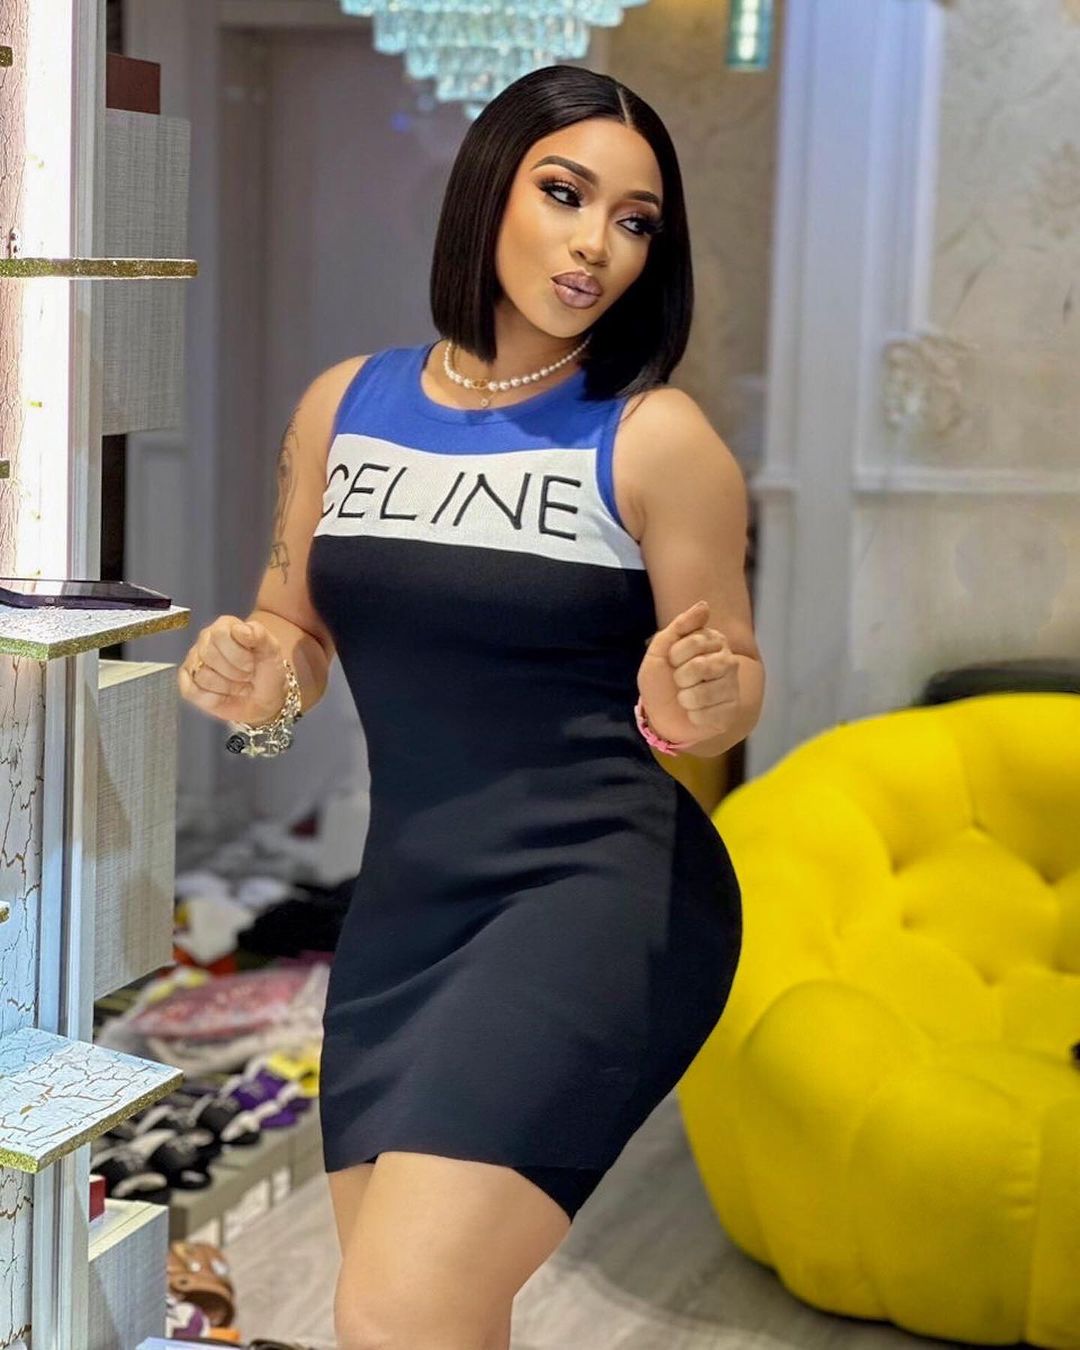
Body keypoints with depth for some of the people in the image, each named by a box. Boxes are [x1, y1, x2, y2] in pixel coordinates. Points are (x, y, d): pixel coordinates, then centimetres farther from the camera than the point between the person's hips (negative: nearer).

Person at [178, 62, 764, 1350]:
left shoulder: (657, 437, -7)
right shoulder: (342, 407, 6)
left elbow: (733, 690, 1)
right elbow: (297, 654, 15)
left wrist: (694, 709, -21)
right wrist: (246, 673, -7)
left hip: (600, 896, -5)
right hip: (404, 903, 6)